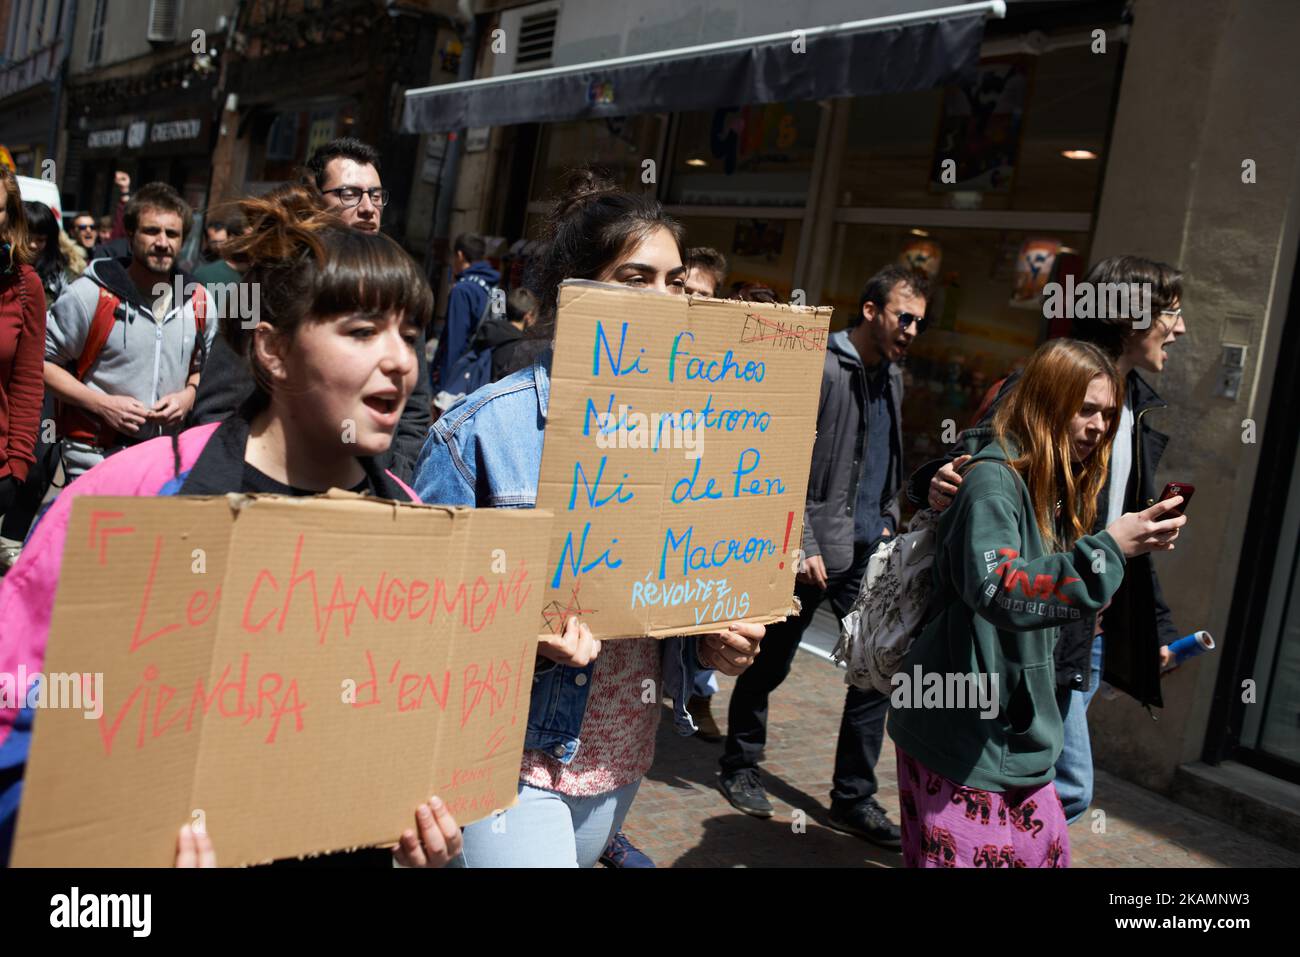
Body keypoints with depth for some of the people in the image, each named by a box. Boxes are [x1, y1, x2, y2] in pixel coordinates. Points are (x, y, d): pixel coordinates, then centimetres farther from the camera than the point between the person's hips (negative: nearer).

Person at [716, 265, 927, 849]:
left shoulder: (893, 377, 12)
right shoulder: (823, 367, -12)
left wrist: (887, 518, 12)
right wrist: (803, 547, -18)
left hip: (868, 551, 7)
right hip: (812, 550, -7)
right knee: (770, 664, 8)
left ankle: (854, 799, 15)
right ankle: (740, 767, 30)